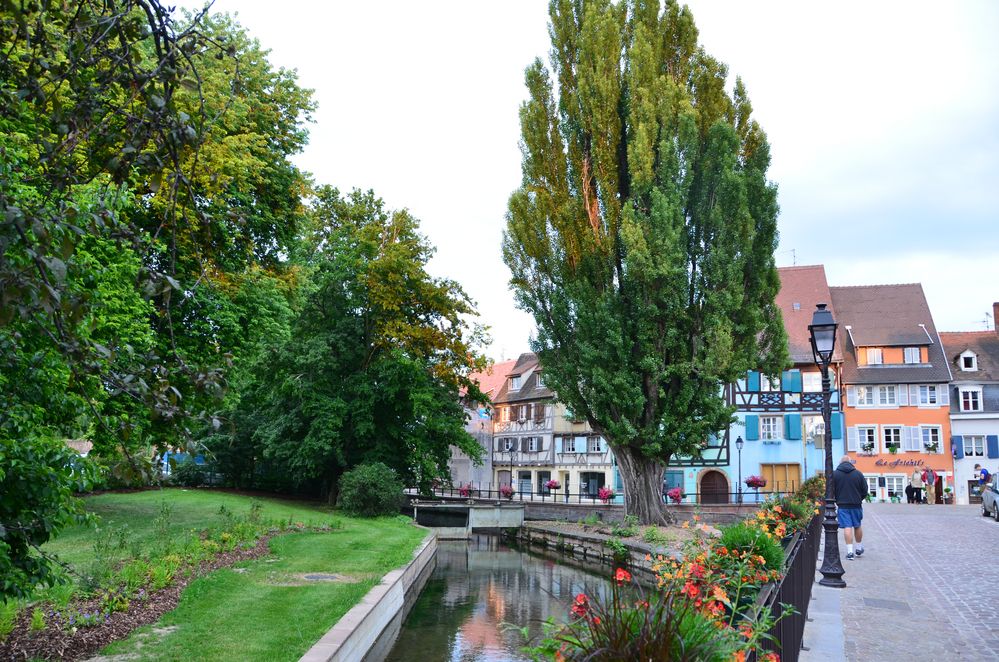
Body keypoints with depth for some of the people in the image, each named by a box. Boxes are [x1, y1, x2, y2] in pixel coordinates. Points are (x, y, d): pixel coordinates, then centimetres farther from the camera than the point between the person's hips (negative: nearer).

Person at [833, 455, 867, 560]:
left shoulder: (834, 474, -4)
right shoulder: (858, 473, -1)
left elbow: (831, 490, -1)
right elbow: (865, 490, 3)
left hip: (842, 505, -1)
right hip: (856, 504, 1)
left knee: (847, 527, -2)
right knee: (857, 526, 15)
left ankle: (850, 552, -7)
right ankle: (859, 549, 26)